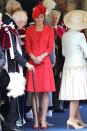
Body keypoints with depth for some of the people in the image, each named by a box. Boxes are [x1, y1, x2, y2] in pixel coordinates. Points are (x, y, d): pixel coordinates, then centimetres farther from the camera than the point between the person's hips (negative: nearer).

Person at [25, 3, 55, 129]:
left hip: (45, 61, 0)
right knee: (34, 92, 0)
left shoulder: (49, 29, 5)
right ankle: (36, 119, 4)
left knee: (45, 91, -3)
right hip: (33, 62, 1)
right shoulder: (29, 30, 7)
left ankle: (43, 119, 1)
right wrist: (33, 57, -12)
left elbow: (50, 47, 1)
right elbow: (27, 47, 5)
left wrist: (41, 57, -13)